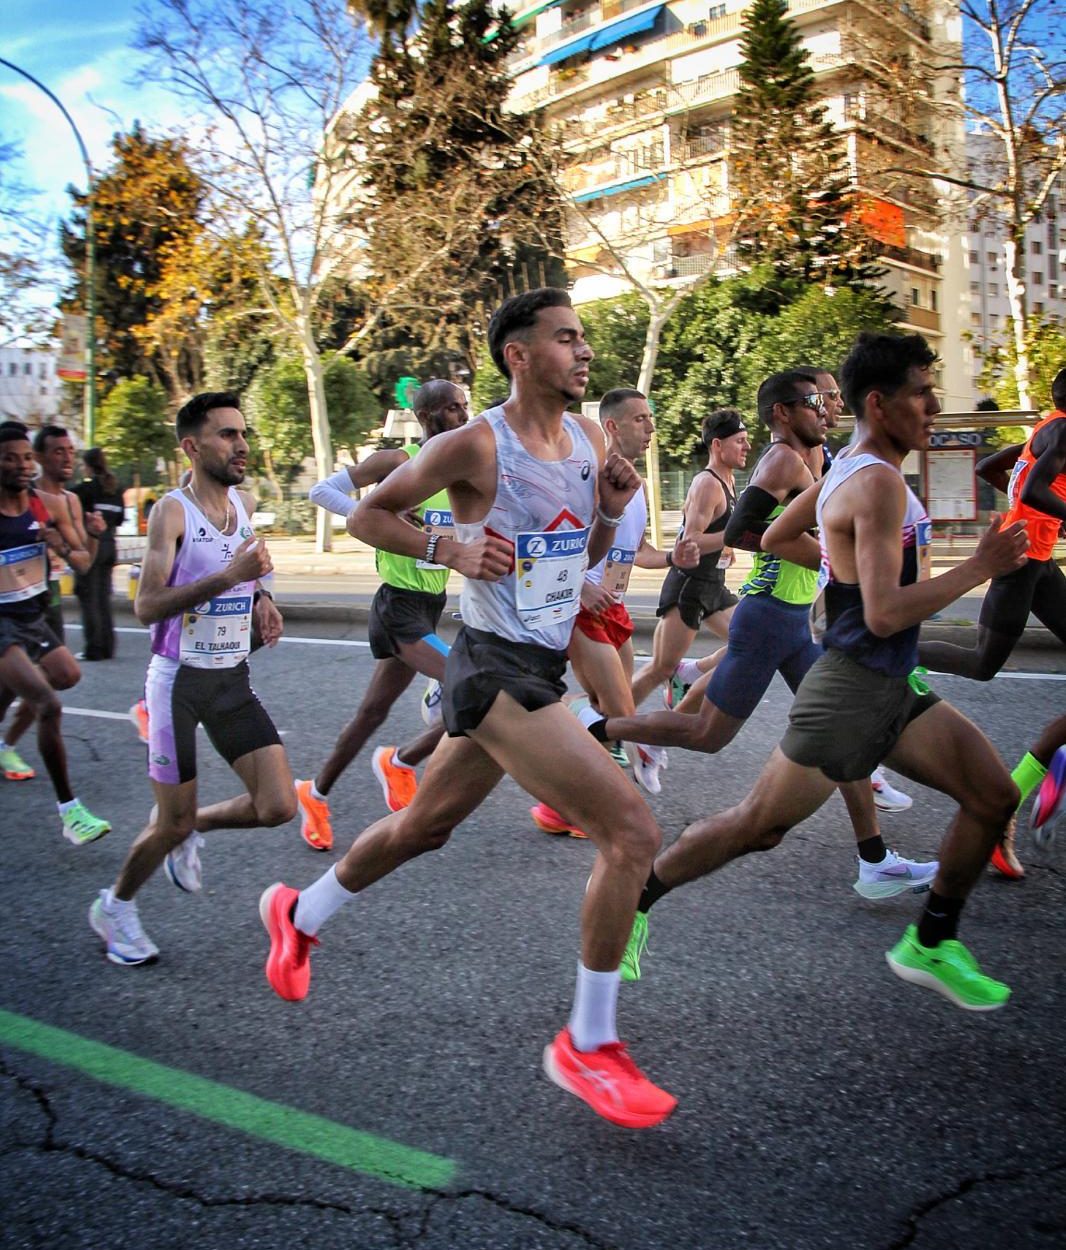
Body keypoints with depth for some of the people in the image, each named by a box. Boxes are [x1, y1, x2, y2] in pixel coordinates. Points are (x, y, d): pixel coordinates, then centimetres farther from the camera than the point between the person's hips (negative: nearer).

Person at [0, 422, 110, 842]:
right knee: (49, 707, -18)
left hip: (34, 618, 7)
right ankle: (69, 810, -9)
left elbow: (84, 559, 9)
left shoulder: (50, 505, 1)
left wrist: (63, 548, -12)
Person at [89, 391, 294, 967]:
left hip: (233, 679, 6)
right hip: (180, 680, -6)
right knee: (172, 823, 3)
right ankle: (114, 907, 31)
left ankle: (189, 827, 25)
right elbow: (146, 606, -24)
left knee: (278, 806, -4)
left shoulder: (245, 504, 6)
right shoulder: (173, 511, -14)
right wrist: (227, 577, -32)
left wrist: (260, 598, 7)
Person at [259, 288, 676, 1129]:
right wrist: (448, 547, -17)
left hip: (542, 668, 9)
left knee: (423, 826, 23)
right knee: (632, 831, -16)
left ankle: (298, 915, 48)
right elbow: (368, 514, -2)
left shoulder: (591, 440, 9)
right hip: (497, 670, -8)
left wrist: (612, 512, -1)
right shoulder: (476, 446, -13)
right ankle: (588, 1045, 1)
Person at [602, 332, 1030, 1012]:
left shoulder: (848, 466, 9)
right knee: (757, 826, 1)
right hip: (853, 690, -10)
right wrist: (979, 568, -20)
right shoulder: (879, 483, -20)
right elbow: (884, 615, -26)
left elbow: (777, 537, 21)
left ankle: (931, 945, 20)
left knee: (995, 796, 6)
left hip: (897, 688, 10)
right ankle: (634, 897, 20)